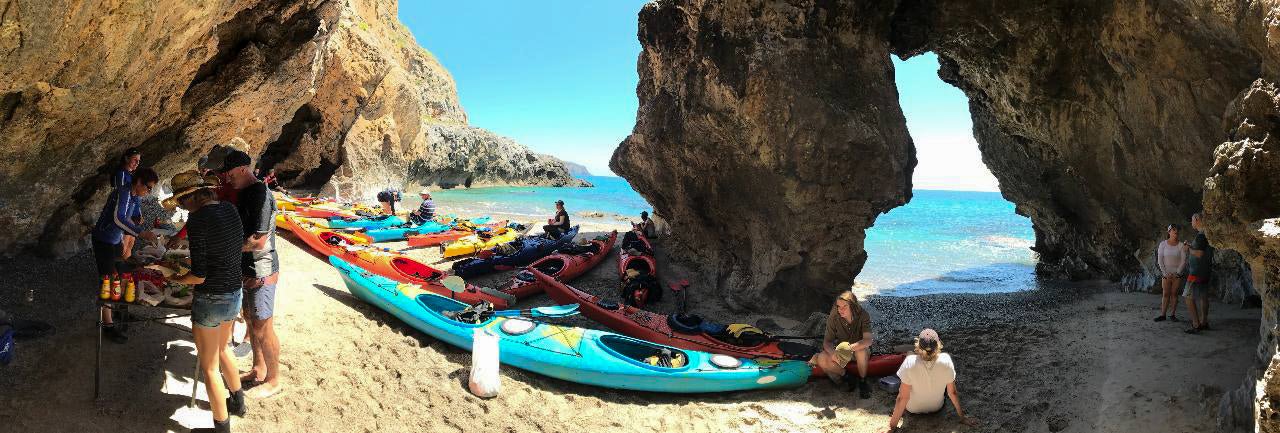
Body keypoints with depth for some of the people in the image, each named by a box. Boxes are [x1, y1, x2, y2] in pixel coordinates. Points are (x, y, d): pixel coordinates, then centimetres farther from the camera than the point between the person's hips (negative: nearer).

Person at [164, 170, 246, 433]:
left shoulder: (198, 219, -21)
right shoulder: (230, 210, 1)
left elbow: (199, 275, -21)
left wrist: (176, 279, -2)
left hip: (211, 300, -8)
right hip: (235, 294, 8)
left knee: (209, 366, 10)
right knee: (221, 351, 31)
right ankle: (237, 402, 48)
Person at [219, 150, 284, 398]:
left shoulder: (261, 195, -22)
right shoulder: (243, 193, 9)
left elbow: (259, 241, -25)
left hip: (261, 272, -10)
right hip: (247, 269, 10)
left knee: (262, 328, -1)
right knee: (250, 320, 21)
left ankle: (273, 381, 13)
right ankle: (259, 370, 37)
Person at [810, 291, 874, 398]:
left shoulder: (863, 316, -22)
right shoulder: (833, 317, -16)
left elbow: (868, 340, -34)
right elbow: (827, 342, -13)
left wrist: (850, 348, -49)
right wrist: (832, 352, -37)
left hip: (859, 349, -2)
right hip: (840, 350, 2)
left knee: (861, 350, -39)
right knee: (822, 359, -27)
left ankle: (862, 382, -16)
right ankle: (846, 379, -6)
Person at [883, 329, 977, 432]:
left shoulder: (910, 363, -35)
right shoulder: (946, 361, -30)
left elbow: (903, 397, -28)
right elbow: (952, 392, -17)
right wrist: (962, 417, -1)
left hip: (913, 408, -2)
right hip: (936, 408, 2)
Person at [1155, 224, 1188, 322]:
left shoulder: (1181, 245, 0)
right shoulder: (1163, 244, 0)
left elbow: (1183, 261, -2)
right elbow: (1160, 260, -2)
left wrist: (1177, 273, -8)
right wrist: (1165, 273, -8)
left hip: (1177, 274, 0)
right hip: (1166, 274, 0)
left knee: (1174, 294, 2)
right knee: (1165, 294, -1)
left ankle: (1172, 315, 6)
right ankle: (1162, 315, 0)